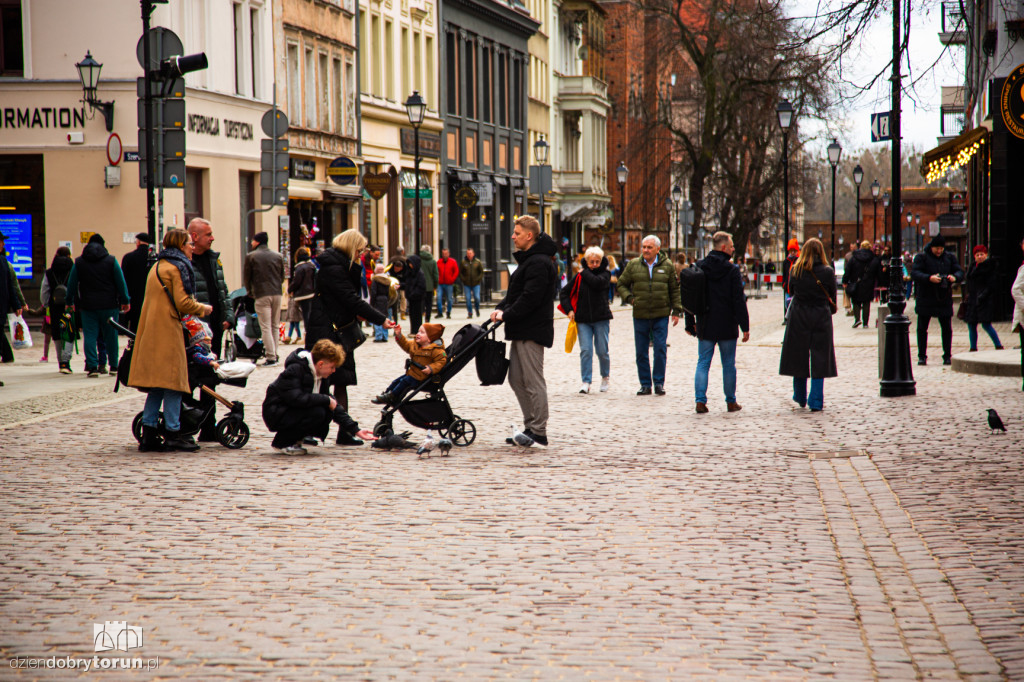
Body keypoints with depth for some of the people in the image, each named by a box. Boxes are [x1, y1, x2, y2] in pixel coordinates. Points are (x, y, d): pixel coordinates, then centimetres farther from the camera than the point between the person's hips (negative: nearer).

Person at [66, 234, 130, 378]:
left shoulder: (79, 262, 4)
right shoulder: (111, 260, 0)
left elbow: (72, 284, 5)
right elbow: (121, 282, 0)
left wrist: (70, 301, 14)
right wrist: (125, 301, 7)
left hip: (88, 306, 0)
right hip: (109, 305, 0)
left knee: (90, 336, 1)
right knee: (111, 336, 8)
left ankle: (92, 366, -9)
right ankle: (114, 366, 12)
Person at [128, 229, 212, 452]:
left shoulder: (157, 267, 20)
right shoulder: (177, 268, -8)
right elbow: (183, 303, -14)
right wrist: (203, 309, 2)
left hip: (151, 331, 9)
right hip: (168, 331, -9)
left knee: (156, 386, 9)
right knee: (173, 381, -5)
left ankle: (148, 436, 7)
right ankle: (172, 433, -5)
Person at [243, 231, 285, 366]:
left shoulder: (251, 256, -2)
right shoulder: (278, 256, 9)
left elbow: (246, 277, 4)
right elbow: (282, 276, 14)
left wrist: (250, 292, 19)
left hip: (261, 295, -4)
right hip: (277, 294, 4)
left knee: (266, 327, -5)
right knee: (275, 326, 13)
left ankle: (271, 357, -11)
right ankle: (274, 354, 16)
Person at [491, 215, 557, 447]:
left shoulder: (538, 262, -16)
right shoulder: (528, 260, 19)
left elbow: (531, 297, -23)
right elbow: (515, 293, 21)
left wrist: (507, 315, -17)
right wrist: (500, 309, 4)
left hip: (532, 330, -11)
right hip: (522, 330, 11)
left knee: (533, 381, -7)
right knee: (516, 379, 13)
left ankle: (538, 432, -3)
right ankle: (531, 428, 18)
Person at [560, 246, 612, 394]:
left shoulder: (605, 274, 2)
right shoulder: (579, 277, 7)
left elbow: (597, 283, -21)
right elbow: (564, 293, 14)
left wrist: (585, 272, -6)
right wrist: (569, 309, 2)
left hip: (601, 319, -1)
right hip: (583, 320, 1)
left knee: (602, 351, 3)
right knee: (585, 350, -7)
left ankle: (605, 376, 27)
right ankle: (586, 382, -6)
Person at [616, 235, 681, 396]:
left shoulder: (667, 266, 4)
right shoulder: (633, 265, 5)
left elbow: (675, 290, 10)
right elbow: (622, 285, 13)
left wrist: (676, 311, 3)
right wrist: (629, 298, -4)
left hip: (661, 315, -1)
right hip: (640, 315, 1)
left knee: (660, 349, -6)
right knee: (641, 352, 3)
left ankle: (659, 382, 4)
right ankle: (645, 384, 12)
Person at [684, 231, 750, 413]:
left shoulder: (699, 268, 2)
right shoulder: (731, 270, -10)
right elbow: (739, 300, -11)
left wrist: (690, 323, 14)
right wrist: (745, 326, -7)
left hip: (705, 326, 3)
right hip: (727, 326, -3)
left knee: (703, 363, 6)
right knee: (728, 365, 8)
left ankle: (700, 400, -5)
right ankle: (731, 402, 15)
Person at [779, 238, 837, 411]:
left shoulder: (795, 271, -5)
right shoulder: (827, 272, -8)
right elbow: (832, 297, 2)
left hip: (798, 318, 1)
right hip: (821, 319, -1)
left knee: (798, 358, 14)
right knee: (819, 360, 3)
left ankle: (800, 399, 24)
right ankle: (816, 402, -1)